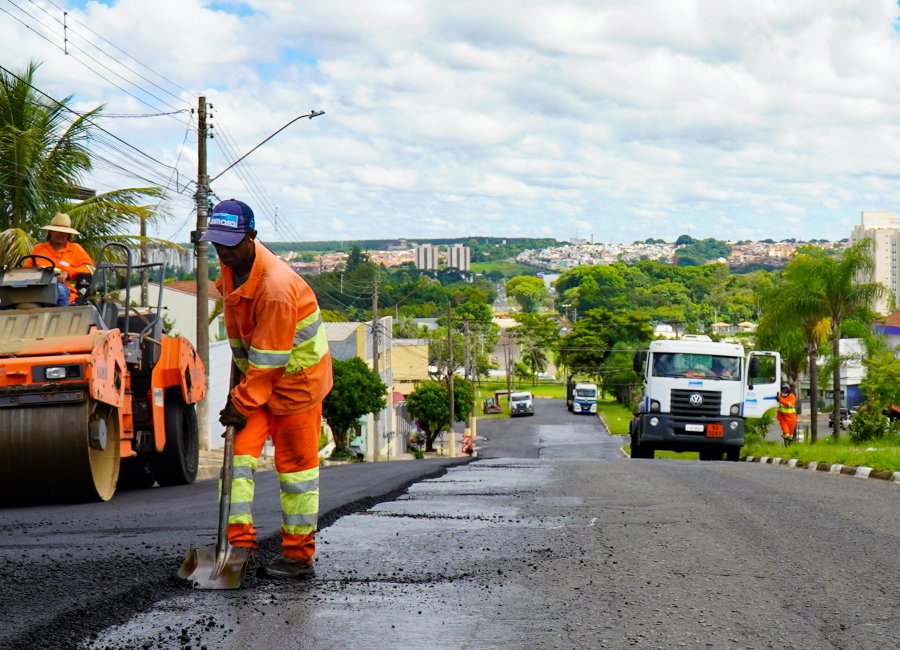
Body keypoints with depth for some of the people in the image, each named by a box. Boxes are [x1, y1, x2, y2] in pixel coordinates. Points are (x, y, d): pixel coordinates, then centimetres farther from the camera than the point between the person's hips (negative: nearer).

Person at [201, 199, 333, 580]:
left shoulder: (277, 287, -30)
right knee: (240, 449, -2)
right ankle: (240, 540, -1)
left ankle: (299, 556, 7)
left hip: (296, 377, -8)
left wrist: (242, 404, -21)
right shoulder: (232, 267, -3)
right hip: (258, 374, 8)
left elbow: (269, 357, -26)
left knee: (295, 463, 0)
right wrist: (241, 387, 8)